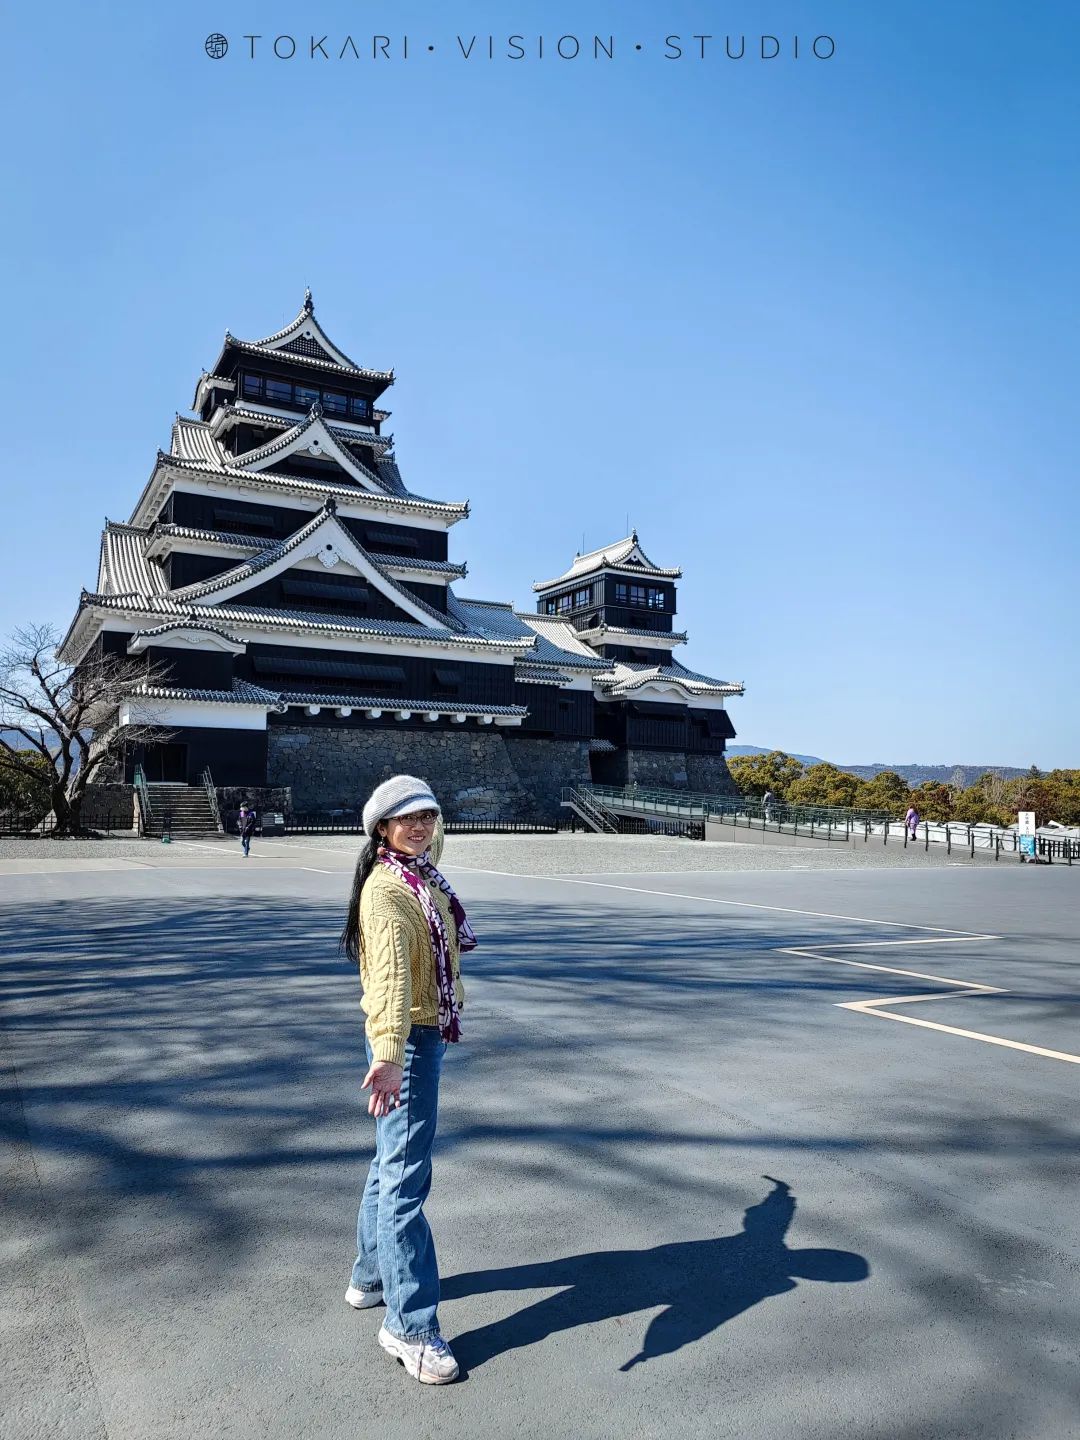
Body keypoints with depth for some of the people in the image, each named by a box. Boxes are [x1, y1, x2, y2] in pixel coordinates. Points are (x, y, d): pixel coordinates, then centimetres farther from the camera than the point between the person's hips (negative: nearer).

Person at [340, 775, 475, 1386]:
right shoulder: (386, 888, -22)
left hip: (427, 1031, 10)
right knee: (407, 1177, -2)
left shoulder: (423, 876, 8)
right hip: (407, 1039, -10)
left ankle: (372, 1276, 39)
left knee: (394, 1160, 22)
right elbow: (389, 971, -38)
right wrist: (390, 1055, -49)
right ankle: (410, 1325, 10)